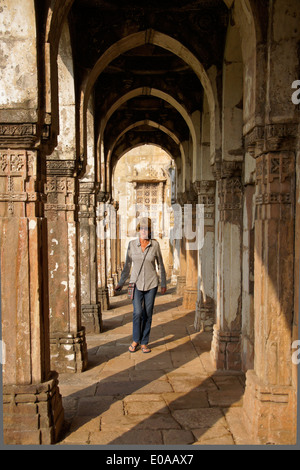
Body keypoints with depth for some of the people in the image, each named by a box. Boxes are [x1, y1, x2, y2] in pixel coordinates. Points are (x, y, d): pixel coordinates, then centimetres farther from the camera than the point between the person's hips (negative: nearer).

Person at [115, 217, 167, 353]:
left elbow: (160, 265, 5)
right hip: (136, 283, 0)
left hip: (151, 284, 0)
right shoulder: (132, 244, -2)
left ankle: (144, 342, 19)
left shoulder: (155, 245, -5)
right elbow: (127, 265, 6)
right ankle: (135, 340, 16)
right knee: (138, 313, -7)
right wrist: (121, 283, 7)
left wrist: (164, 284, 7)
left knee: (148, 314, 4)